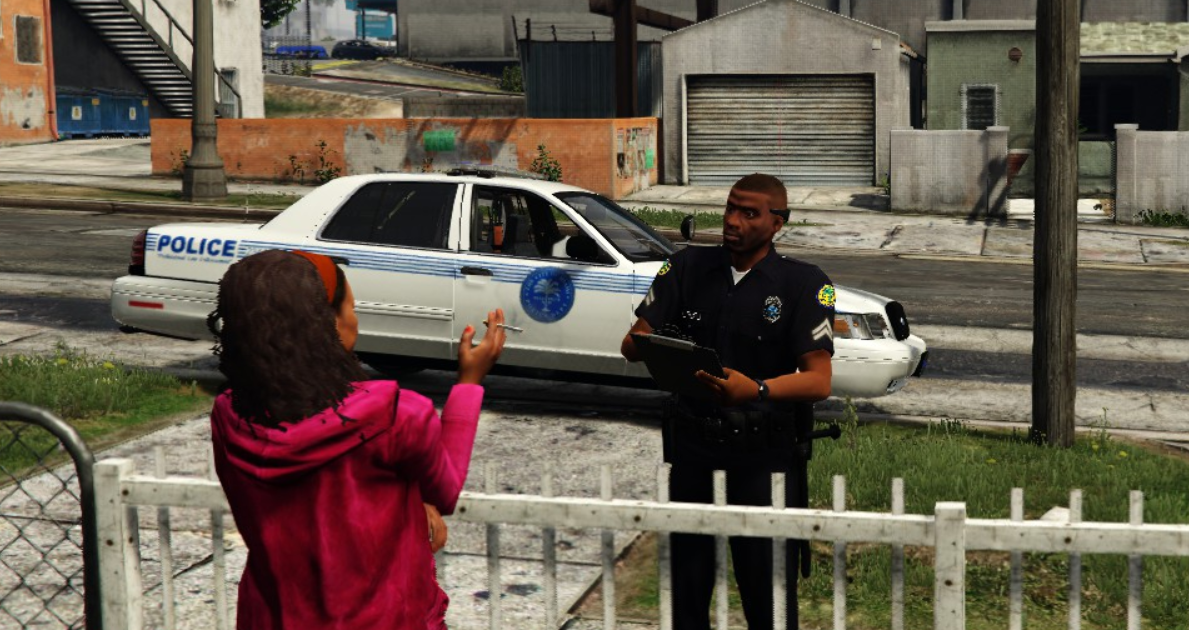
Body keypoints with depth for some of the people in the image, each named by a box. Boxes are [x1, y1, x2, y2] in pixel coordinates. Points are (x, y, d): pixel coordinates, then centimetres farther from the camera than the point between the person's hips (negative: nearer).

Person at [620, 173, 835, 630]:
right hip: (693, 448, 3)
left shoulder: (804, 284, -4)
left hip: (765, 455, -3)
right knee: (686, 584, 10)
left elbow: (819, 380, -13)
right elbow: (631, 343, 5)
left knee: (768, 590, 1)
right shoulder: (687, 267, 7)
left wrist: (757, 390, -31)